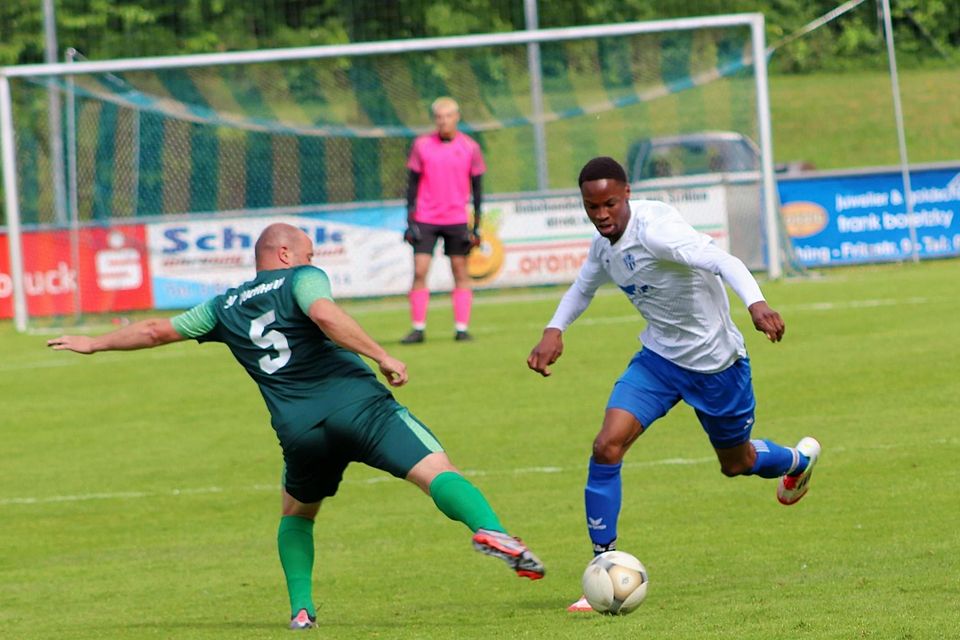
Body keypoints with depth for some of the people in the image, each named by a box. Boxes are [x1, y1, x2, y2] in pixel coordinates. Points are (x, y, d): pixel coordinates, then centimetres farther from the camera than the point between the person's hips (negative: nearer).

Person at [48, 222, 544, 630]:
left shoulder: (225, 308, 22)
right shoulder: (301, 279, 7)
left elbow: (158, 330, 32)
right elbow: (325, 315, -16)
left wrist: (95, 344, 46)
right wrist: (382, 357, -17)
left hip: (300, 429, 4)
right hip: (361, 407, -4)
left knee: (296, 515, 30)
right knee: (438, 472, -15)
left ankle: (301, 609, 17)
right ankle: (489, 530, -43)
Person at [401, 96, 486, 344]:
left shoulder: (470, 147, 1)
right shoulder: (422, 145, 1)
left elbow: (477, 187, 5)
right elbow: (412, 183, 5)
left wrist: (477, 226, 1)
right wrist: (410, 221, -1)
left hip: (457, 221, 0)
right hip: (425, 220, 0)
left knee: (460, 272, 0)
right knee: (419, 272, -6)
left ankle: (462, 328, 5)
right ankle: (418, 328, -2)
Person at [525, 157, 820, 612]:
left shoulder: (654, 230, -29)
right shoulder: (605, 243, -3)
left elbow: (721, 260, -41)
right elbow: (583, 288, 19)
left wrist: (755, 303, -59)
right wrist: (554, 330, 2)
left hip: (716, 362, -6)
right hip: (658, 358, 6)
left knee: (737, 462, 17)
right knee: (607, 446, -16)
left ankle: (800, 460, 55)